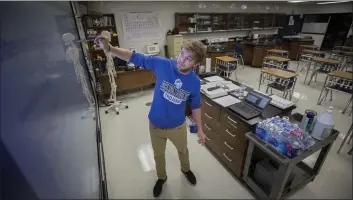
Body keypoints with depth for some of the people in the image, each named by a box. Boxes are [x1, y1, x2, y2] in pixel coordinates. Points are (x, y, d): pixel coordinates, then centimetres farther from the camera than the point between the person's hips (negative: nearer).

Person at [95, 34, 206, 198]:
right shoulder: (162, 64, -21)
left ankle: (186, 169, 64)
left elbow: (195, 106, -3)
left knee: (183, 151, 29)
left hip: (178, 127, 1)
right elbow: (136, 58, -15)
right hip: (156, 125, 0)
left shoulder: (195, 82, -16)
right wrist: (109, 48, -27)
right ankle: (161, 177, 57)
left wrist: (199, 129, 1)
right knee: (158, 155, 24)